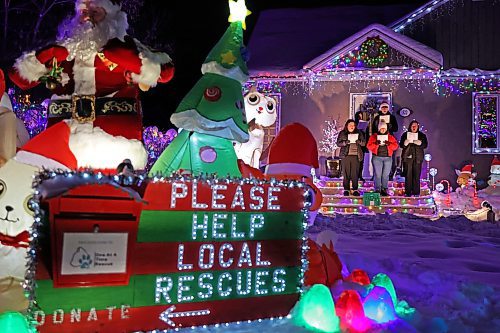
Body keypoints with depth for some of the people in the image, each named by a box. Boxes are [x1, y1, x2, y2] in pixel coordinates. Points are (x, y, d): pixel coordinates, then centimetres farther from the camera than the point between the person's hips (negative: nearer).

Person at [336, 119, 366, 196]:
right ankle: (346, 190, 5)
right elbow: (338, 143, 0)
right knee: (346, 173, -2)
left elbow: (364, 143, 8)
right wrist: (345, 142, -17)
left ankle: (355, 190, 5)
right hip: (346, 155, -1)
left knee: (355, 174, -1)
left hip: (356, 156, 1)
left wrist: (359, 142, -14)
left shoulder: (359, 133, 11)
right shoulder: (342, 133, 6)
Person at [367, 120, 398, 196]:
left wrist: (389, 144, -13)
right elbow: (369, 146, 1)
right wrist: (376, 143, -16)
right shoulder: (374, 136, 9)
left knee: (385, 175, 2)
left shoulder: (391, 137, 14)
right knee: (377, 174, -6)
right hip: (377, 157, -2)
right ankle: (377, 190, -3)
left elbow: (395, 146, 5)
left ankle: (384, 189, 8)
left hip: (388, 158, 2)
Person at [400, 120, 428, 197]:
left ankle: (416, 192, 3)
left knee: (416, 175, -2)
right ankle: (407, 192, 2)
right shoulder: (405, 135, 12)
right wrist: (405, 143, -16)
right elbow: (401, 144, 7)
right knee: (408, 175, -3)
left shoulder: (422, 135, 13)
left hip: (417, 157, 0)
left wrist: (420, 143, -17)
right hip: (407, 157, 0)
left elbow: (425, 145, 5)